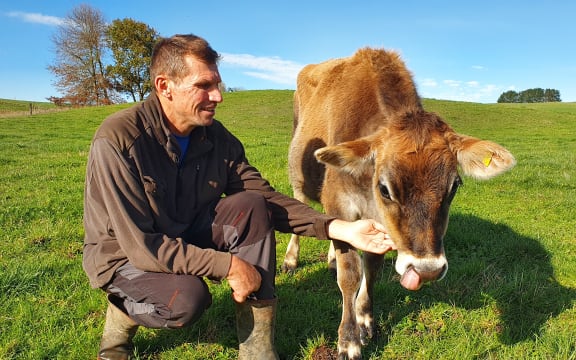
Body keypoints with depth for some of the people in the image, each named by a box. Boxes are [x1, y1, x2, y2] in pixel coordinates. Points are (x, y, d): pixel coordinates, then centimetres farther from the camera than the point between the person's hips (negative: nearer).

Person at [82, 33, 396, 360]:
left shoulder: (217, 137, -10)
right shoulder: (117, 139, -26)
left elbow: (267, 199, -10)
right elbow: (140, 244, -28)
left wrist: (340, 229, -21)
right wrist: (227, 265, -30)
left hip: (187, 237, 5)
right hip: (123, 255, -5)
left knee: (250, 207, -19)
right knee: (187, 297, -34)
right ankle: (124, 312, 4)